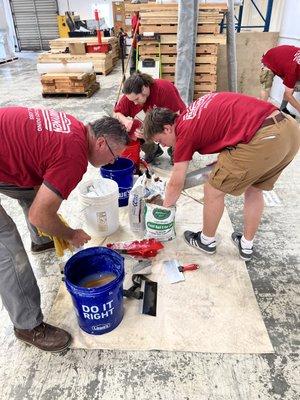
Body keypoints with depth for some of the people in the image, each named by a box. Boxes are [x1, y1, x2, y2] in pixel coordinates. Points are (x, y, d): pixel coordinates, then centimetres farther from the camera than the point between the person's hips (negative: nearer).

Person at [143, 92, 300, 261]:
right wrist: (226, 160, 23)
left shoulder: (185, 132, 0)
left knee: (213, 191, 8)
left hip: (263, 138, -9)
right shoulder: (194, 112, 22)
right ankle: (247, 245, 38)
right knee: (254, 189, 26)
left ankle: (207, 241, 30)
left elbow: (176, 184, 8)